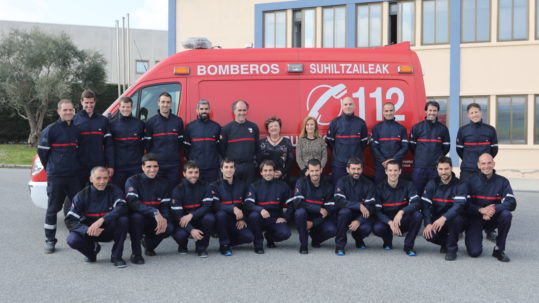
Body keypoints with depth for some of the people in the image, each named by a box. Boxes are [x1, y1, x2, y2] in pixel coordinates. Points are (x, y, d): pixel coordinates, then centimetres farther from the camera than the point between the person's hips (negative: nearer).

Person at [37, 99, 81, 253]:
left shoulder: (77, 129, 9)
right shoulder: (50, 130, -5)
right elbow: (42, 151, 0)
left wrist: (75, 166, 14)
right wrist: (51, 167, 8)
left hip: (74, 175, 4)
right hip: (55, 177, -4)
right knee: (53, 209, 2)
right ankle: (50, 240, 11)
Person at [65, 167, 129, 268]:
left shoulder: (114, 191, -10)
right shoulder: (82, 196, -9)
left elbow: (122, 208, -28)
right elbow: (70, 221, -13)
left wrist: (101, 220, -41)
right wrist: (88, 230, -31)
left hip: (110, 231, 0)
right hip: (89, 231, 1)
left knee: (123, 220, -30)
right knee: (72, 240, -28)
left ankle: (116, 256, -12)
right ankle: (93, 249, 7)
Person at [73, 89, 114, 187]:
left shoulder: (103, 120, 8)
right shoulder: (74, 120, 3)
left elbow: (109, 145, 7)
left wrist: (110, 165, 0)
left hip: (99, 166, 1)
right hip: (80, 167, -1)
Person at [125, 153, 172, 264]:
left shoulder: (164, 183, 3)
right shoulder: (133, 181, -10)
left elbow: (166, 206, -1)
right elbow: (132, 202, -26)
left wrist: (164, 219, -25)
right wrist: (155, 212, -38)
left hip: (154, 222, 3)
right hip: (136, 221, -3)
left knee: (169, 228, -26)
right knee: (136, 216, -37)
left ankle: (149, 243, 9)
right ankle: (136, 253, -19)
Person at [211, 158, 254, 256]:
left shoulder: (242, 185, 8)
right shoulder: (216, 186, -4)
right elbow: (215, 206, -16)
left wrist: (242, 219, -5)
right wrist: (233, 208, -30)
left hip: (237, 222, 2)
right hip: (223, 220, -2)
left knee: (249, 237, -22)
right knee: (221, 214, -36)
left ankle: (229, 241, 9)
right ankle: (224, 245, -16)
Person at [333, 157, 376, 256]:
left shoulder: (368, 184, -3)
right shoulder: (342, 182, -5)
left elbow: (371, 206, -11)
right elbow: (339, 201, -19)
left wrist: (359, 221, -25)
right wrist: (359, 205, -27)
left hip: (361, 216, 1)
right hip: (346, 215, -1)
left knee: (366, 228, -30)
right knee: (344, 211, -34)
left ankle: (359, 240, 10)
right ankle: (339, 245, -20)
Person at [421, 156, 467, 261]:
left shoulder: (460, 185, -10)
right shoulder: (432, 184, 1)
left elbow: (459, 205, -26)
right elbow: (425, 205, -8)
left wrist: (443, 218, -42)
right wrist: (428, 224, -23)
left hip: (453, 221, -2)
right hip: (436, 221, 2)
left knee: (456, 217, -36)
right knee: (428, 234, -26)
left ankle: (452, 248, -12)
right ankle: (446, 242, 11)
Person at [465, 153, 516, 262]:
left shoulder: (502, 181, -4)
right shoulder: (471, 181, -5)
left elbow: (512, 203, -15)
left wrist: (494, 209, -31)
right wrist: (481, 210, -28)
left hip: (493, 219, 2)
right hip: (475, 218, -1)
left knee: (506, 214, -32)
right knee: (474, 252, -19)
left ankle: (499, 249, -13)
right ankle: (473, 238, 19)